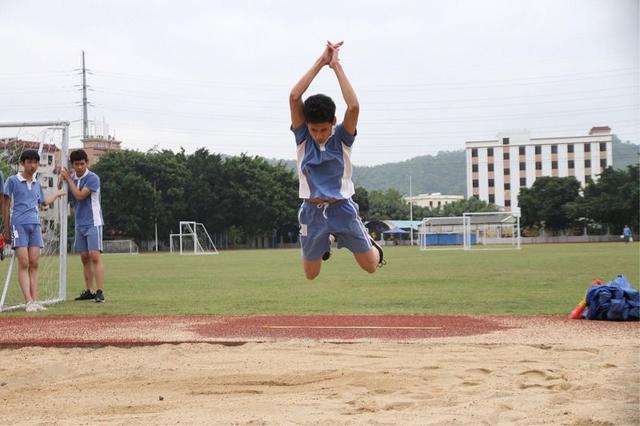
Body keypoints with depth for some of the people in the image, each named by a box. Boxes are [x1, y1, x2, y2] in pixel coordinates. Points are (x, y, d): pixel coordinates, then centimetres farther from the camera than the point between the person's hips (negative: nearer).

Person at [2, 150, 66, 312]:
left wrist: (57, 194, 46)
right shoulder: (12, 181, 1)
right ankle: (29, 302, -17)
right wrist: (6, 229, 0)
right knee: (24, 263, -11)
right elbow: (5, 205, 2)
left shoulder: (37, 184, 17)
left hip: (35, 225, 5)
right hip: (19, 224, -5)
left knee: (34, 263, 0)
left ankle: (35, 301, -2)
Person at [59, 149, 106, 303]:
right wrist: (61, 181, -2)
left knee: (95, 256, -13)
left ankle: (100, 292, -17)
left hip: (93, 222, -7)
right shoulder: (72, 178, 10)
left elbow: (80, 195, -19)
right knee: (84, 258, 7)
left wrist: (68, 179, -10)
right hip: (79, 224, 7)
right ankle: (89, 291, 11)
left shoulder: (92, 178, -10)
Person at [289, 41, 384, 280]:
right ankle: (326, 242, 43)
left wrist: (336, 66, -20)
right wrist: (320, 62, -18)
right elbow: (294, 97, -17)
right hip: (312, 211, 1)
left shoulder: (342, 137, -7)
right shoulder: (302, 137, -5)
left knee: (371, 266, 5)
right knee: (311, 274, 11)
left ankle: (369, 243, 40)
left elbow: (354, 106, -25)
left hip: (342, 209, -1)